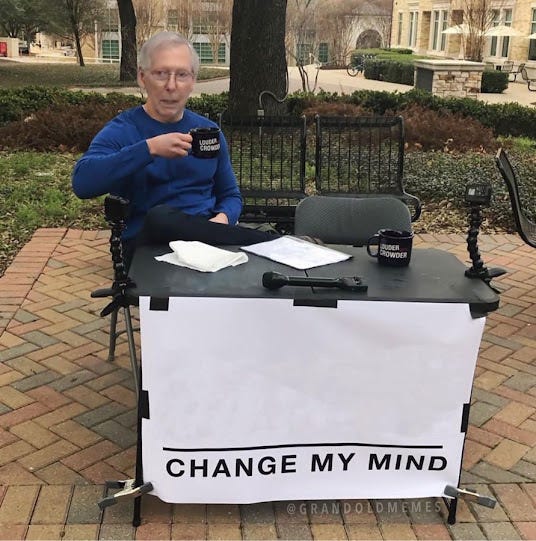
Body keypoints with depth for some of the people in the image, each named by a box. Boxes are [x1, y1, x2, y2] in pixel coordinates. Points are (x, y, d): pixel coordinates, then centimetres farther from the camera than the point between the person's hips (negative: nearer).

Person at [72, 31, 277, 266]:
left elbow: (230, 195, 21)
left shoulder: (209, 131, 14)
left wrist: (222, 219, -4)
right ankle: (264, 242, -22)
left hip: (206, 235, 2)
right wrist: (149, 148, -26)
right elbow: (82, 182, -20)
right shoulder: (121, 131, -1)